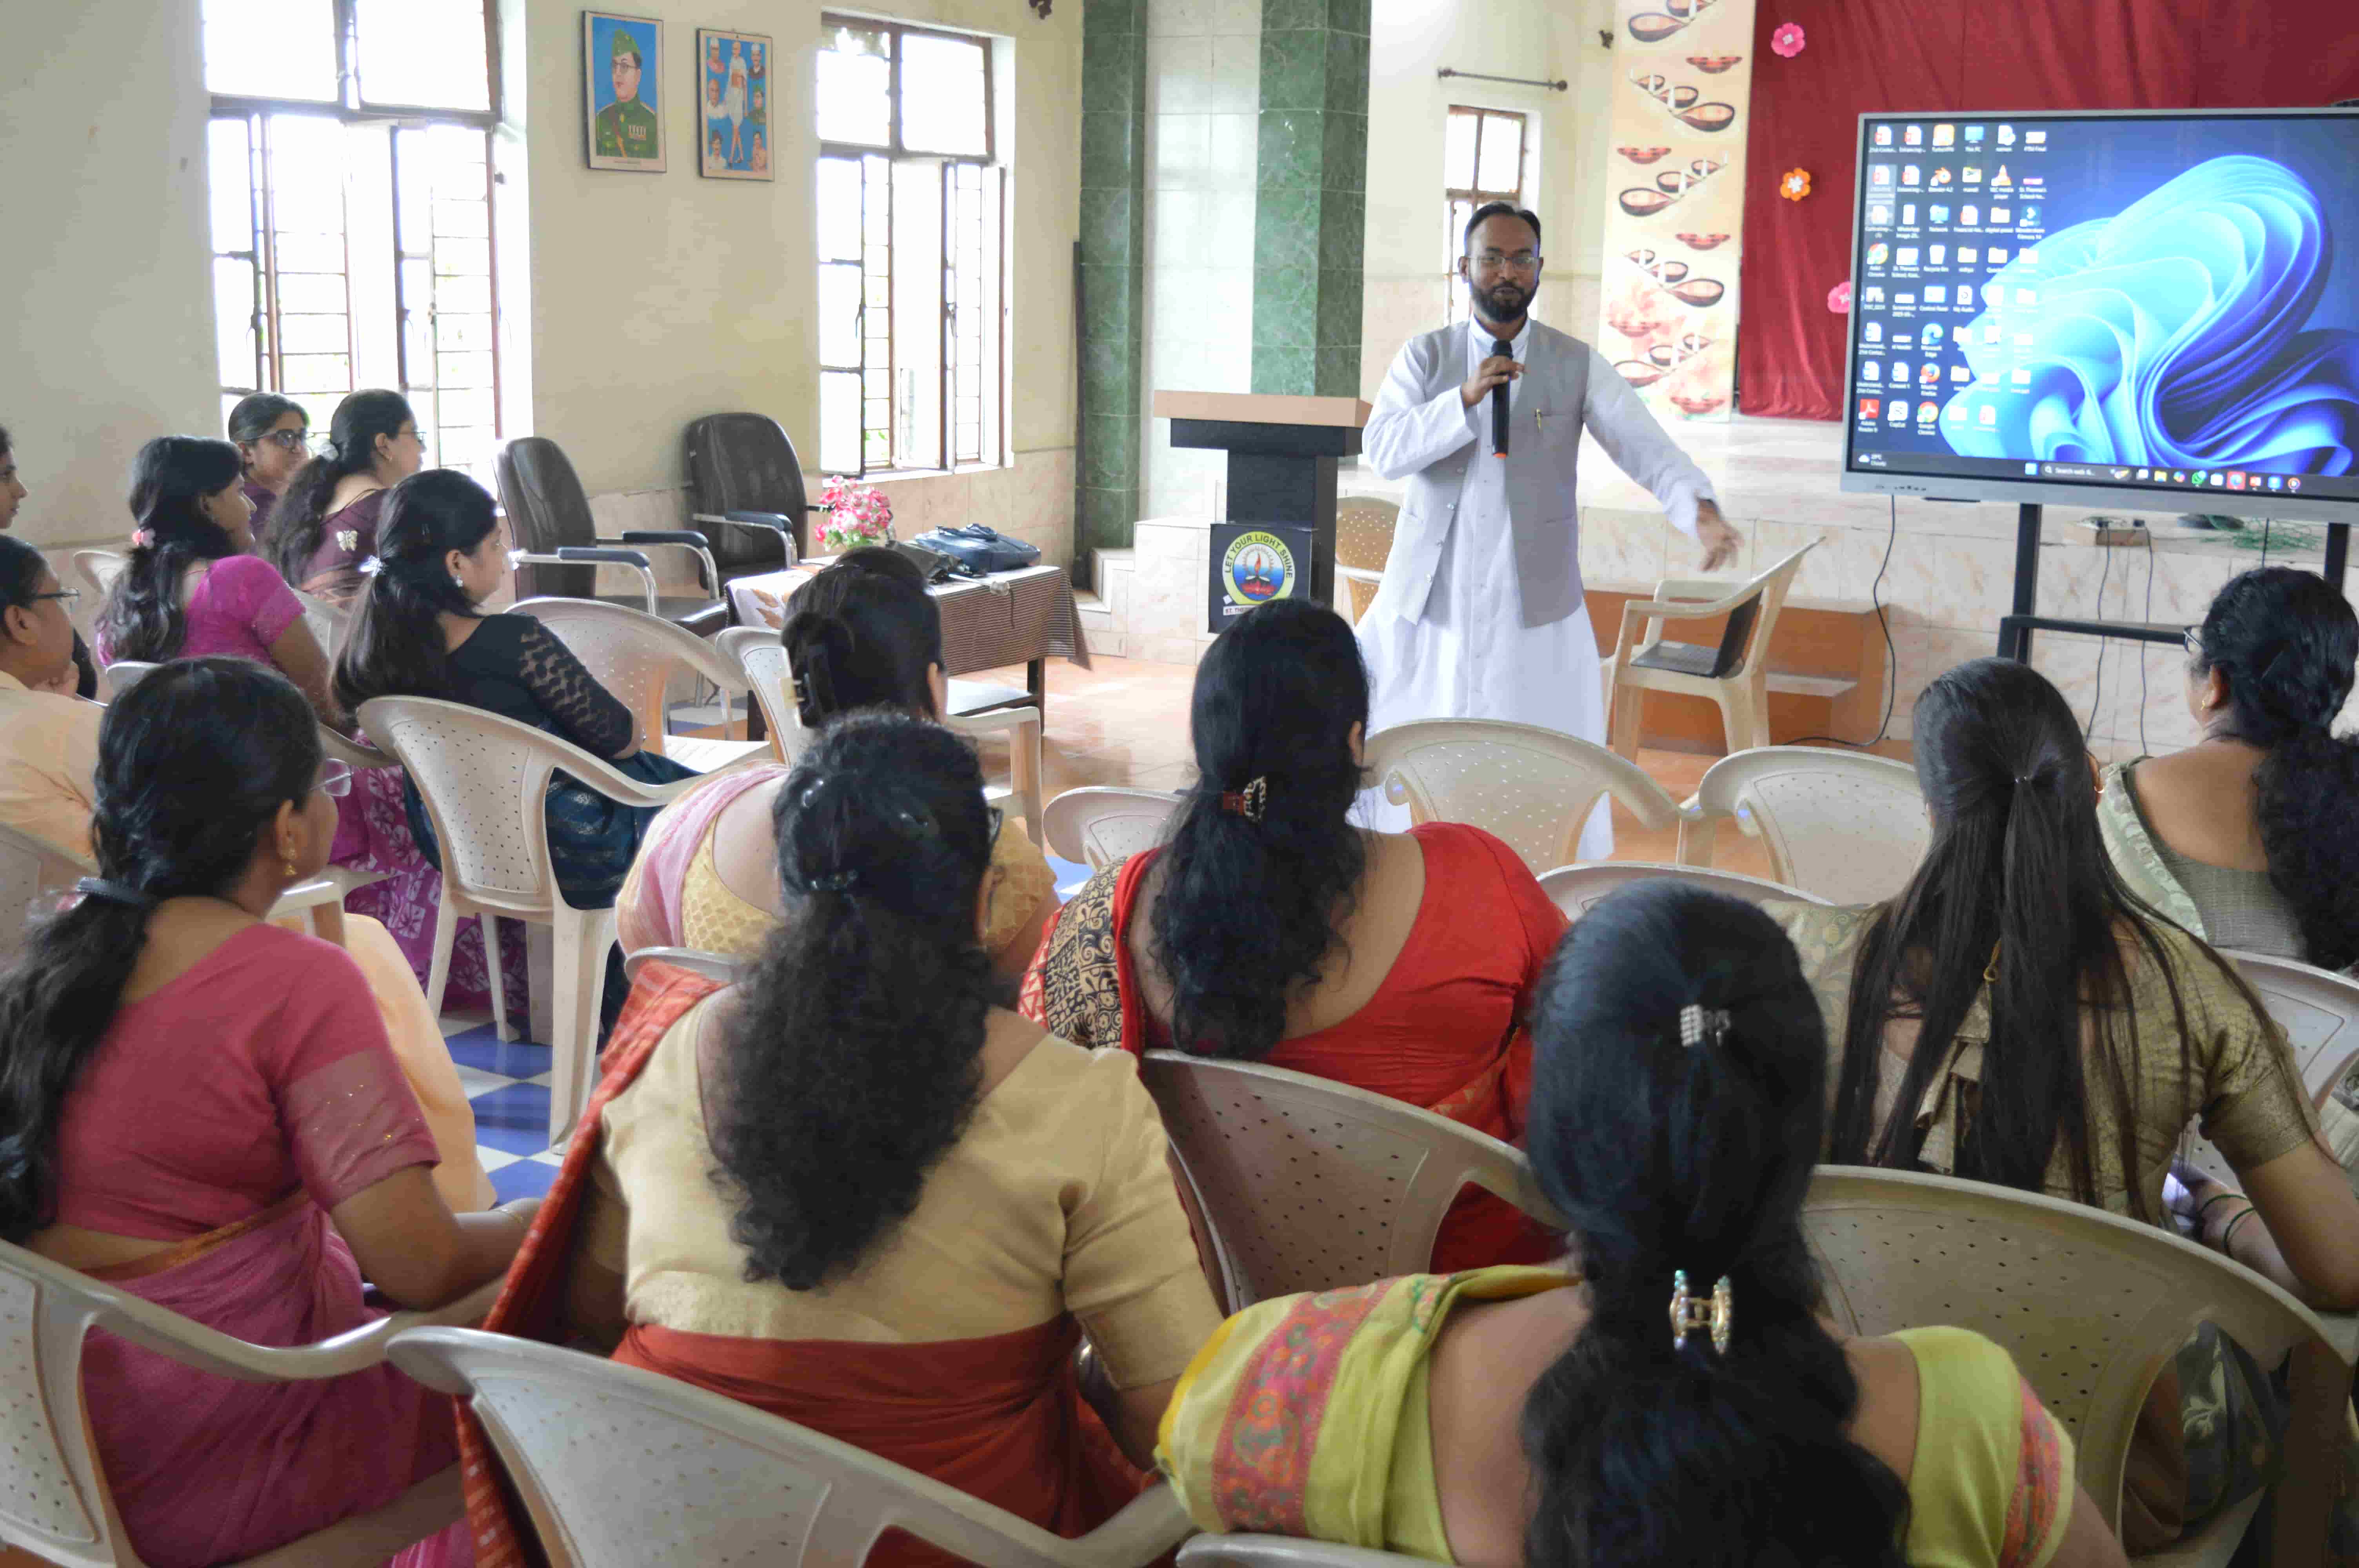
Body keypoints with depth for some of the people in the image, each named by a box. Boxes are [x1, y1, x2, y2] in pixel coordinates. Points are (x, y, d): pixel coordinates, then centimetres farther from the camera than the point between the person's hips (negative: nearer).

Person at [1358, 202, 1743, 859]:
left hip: (1533, 606, -1)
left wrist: (1699, 509, -30)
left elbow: (1645, 447, -10)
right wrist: (1466, 398, -25)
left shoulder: (1578, 365, 1)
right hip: (1429, 603, 1)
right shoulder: (1425, 357, 3)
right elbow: (1385, 450, -11)